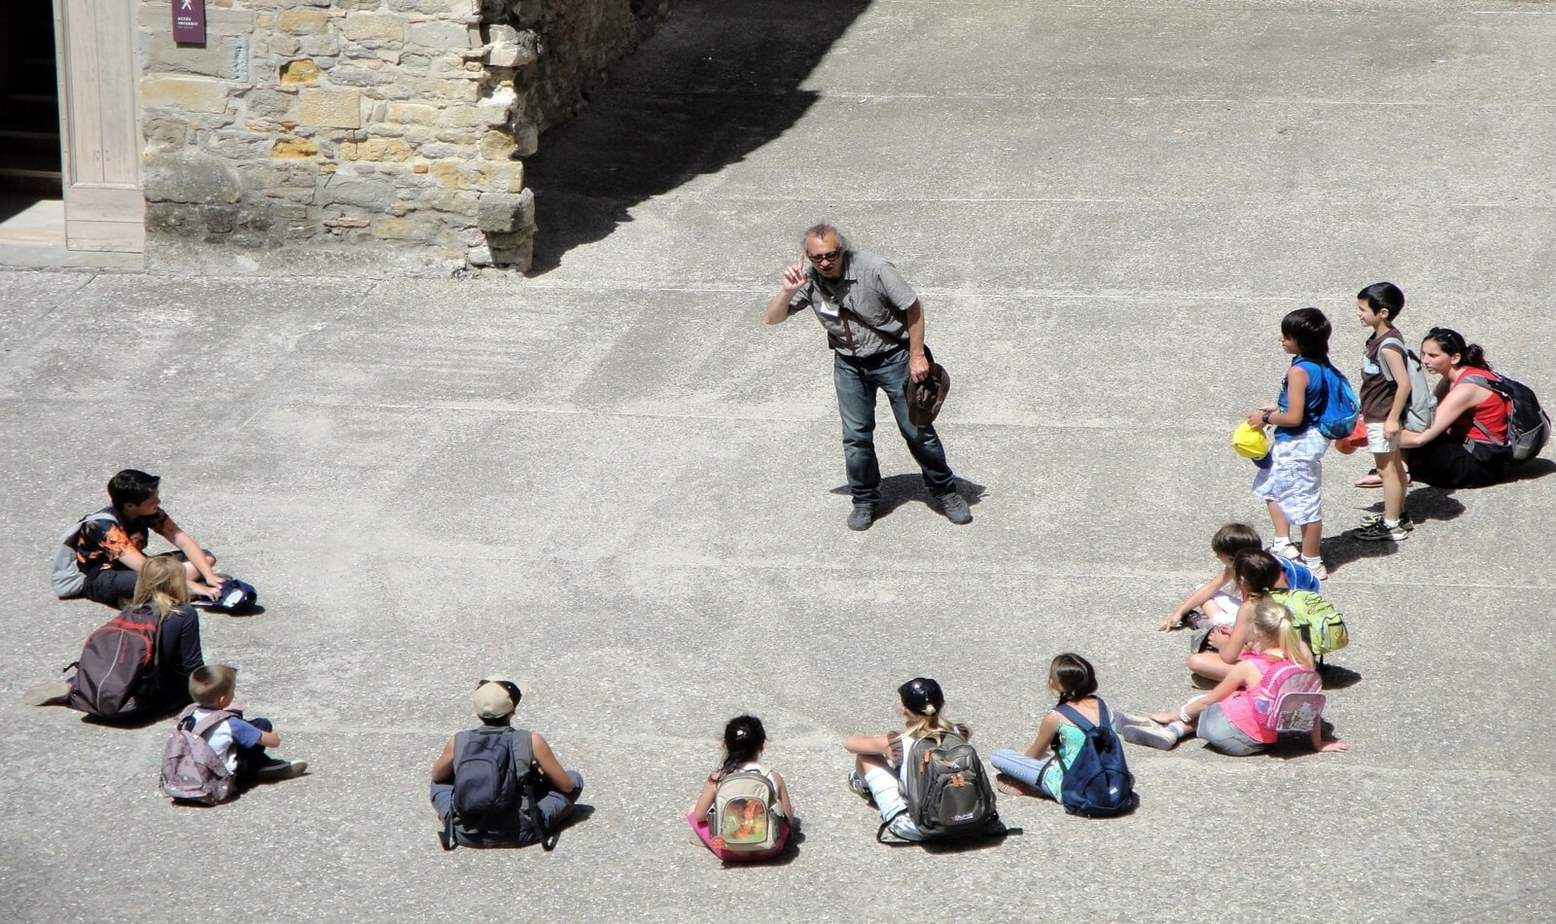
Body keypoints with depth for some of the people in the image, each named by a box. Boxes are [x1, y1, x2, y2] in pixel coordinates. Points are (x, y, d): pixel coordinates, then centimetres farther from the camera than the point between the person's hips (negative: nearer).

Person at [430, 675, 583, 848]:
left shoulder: (457, 742, -2)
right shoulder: (532, 741, -8)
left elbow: (437, 776, 20)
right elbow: (567, 786, 2)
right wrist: (541, 773, 22)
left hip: (466, 835, 3)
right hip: (518, 835, -3)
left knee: (440, 782, 32)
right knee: (575, 778, 13)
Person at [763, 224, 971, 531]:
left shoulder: (873, 269, -25)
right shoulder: (809, 279, -13)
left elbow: (913, 308, -16)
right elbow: (771, 318, -10)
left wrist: (917, 355, -14)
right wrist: (788, 292, -29)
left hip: (892, 357, -3)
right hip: (848, 364, 3)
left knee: (918, 430, 5)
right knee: (856, 436, 5)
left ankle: (945, 492, 23)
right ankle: (865, 500, 24)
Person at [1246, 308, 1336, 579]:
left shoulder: (1298, 371, -25)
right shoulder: (1321, 366, 2)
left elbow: (1294, 417, -27)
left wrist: (1266, 418, -12)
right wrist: (1277, 408, 13)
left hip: (1297, 444, -10)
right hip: (1312, 437, 10)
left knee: (1304, 503, 2)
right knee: (1270, 484, 26)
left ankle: (1313, 564, 14)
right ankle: (1283, 544, 29)